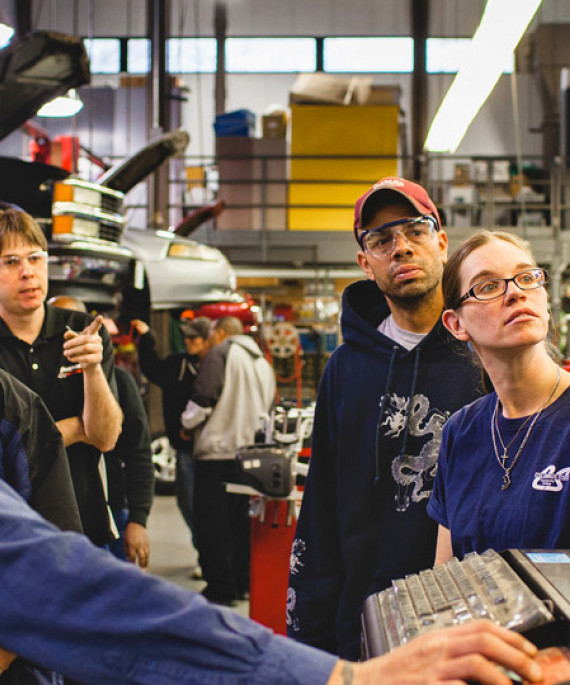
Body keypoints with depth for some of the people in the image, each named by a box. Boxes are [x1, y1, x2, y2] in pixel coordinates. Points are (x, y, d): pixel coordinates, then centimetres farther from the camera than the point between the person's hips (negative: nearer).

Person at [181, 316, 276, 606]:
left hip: (218, 449, -8)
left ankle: (220, 588, -3)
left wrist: (188, 422, 1)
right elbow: (268, 408, 23)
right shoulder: (263, 363, 18)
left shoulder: (221, 353, -6)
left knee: (211, 522, -3)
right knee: (240, 519, 16)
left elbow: (203, 396, -16)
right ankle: (242, 581, 21)